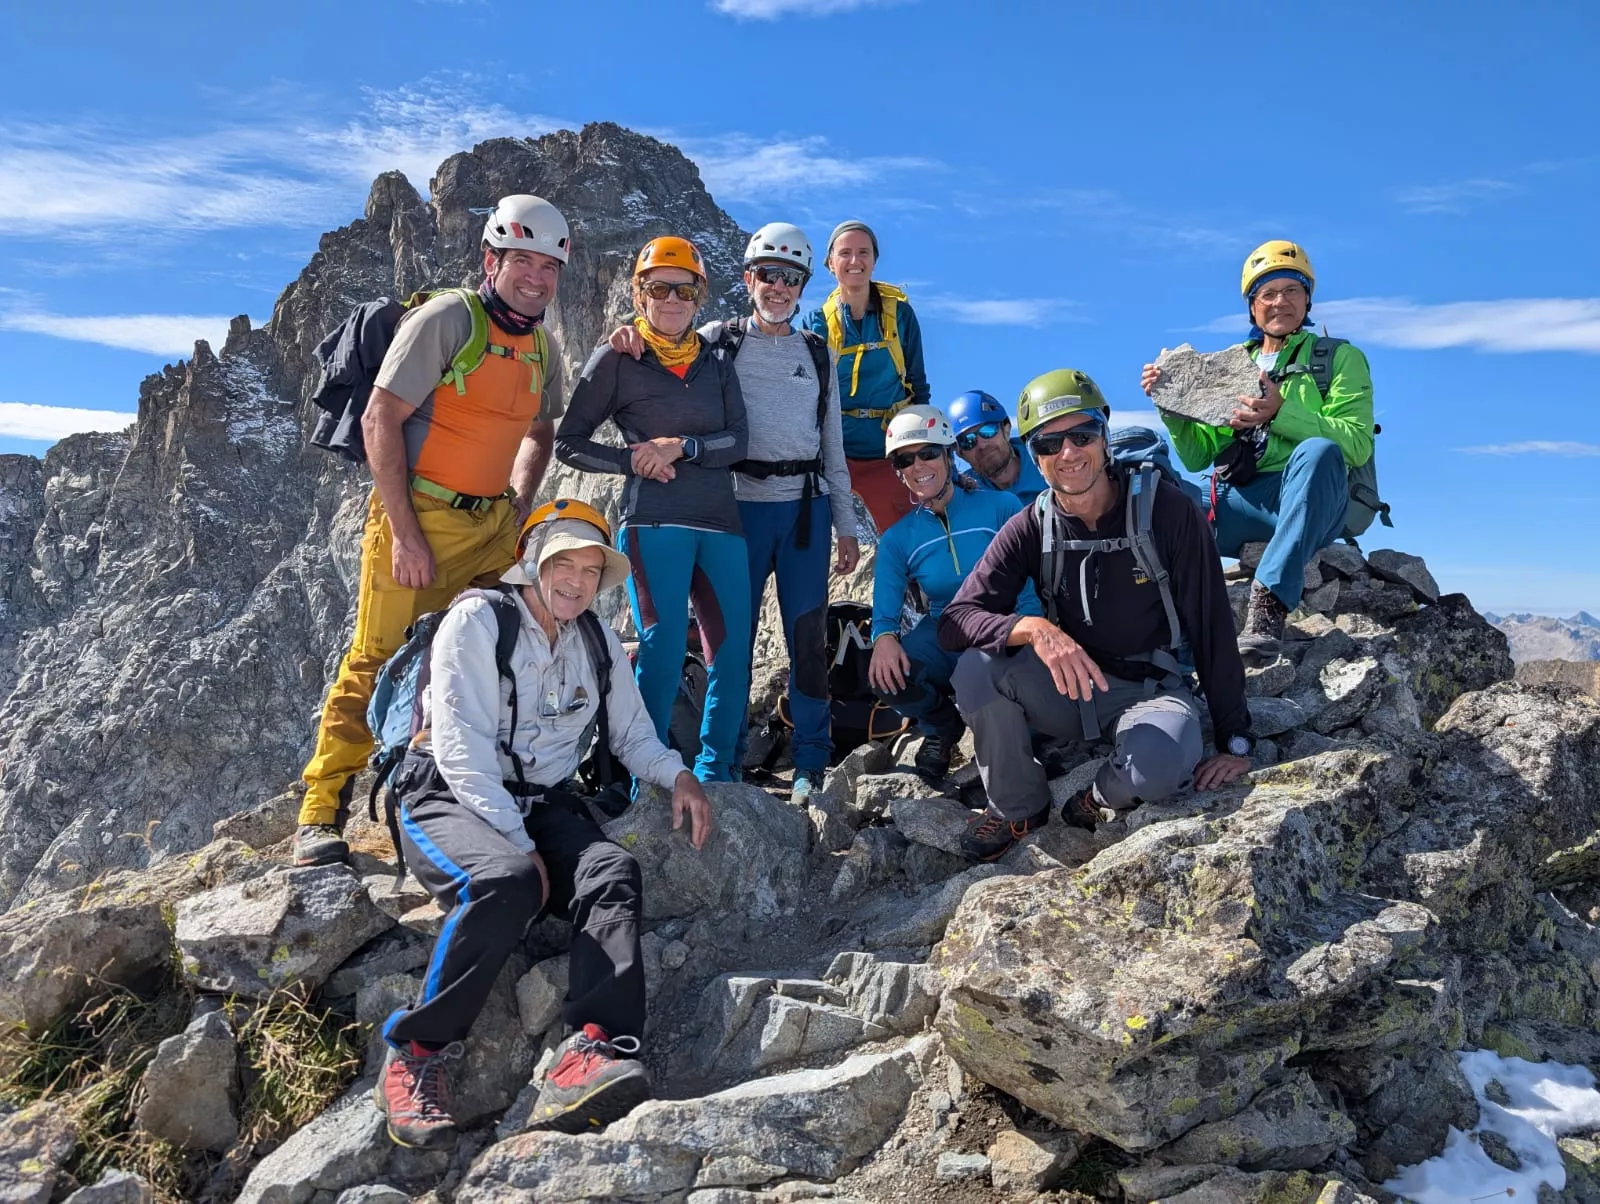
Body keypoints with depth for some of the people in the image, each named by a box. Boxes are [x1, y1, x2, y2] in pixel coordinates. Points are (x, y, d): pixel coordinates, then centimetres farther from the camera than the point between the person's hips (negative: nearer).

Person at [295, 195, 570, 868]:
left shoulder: (544, 346, 9)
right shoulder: (447, 318, -11)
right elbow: (380, 422, -14)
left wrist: (517, 512, 8)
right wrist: (405, 533, -17)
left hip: (492, 525, 6)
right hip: (418, 516, -6)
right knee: (379, 661, -5)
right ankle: (321, 815, 7)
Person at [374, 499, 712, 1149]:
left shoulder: (601, 645, 13)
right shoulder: (477, 621, -5)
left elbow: (633, 735, 19)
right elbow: (463, 751, -13)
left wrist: (677, 774, -3)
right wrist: (518, 844, -20)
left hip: (542, 804, 5)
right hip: (450, 798, -4)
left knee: (614, 871, -27)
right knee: (505, 879, -36)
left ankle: (589, 1057, -43)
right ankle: (416, 1051, -20)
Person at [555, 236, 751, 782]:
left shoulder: (717, 362, 16)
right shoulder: (616, 359, 5)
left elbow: (738, 441, 6)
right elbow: (569, 442, 5)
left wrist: (682, 446, -11)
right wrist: (634, 461, -9)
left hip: (721, 521, 5)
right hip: (655, 522, -4)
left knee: (733, 650, 2)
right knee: (664, 650, -11)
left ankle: (714, 774, 17)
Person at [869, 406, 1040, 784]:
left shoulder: (1001, 507, -6)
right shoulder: (897, 539, 4)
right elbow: (884, 613, 0)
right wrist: (884, 637, -25)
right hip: (942, 638, 3)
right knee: (884, 675, -28)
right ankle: (942, 726, 8)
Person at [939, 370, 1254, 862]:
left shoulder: (1164, 508, -13)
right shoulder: (1030, 528, -6)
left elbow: (1211, 623, -10)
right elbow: (956, 621, -16)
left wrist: (1235, 742, -11)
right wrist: (1035, 630, -36)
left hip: (1151, 689, -2)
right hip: (1067, 688, 3)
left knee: (1158, 766, -37)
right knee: (977, 667, -26)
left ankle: (1100, 798, 1)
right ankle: (1018, 808, -2)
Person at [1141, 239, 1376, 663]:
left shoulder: (1340, 358, 14)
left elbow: (1357, 445, -3)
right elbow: (1197, 457, 17)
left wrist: (1282, 413, -17)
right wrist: (1172, 405, -1)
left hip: (1311, 503, -2)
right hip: (1235, 505, 3)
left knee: (1318, 451, -37)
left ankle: (1270, 600, -42)